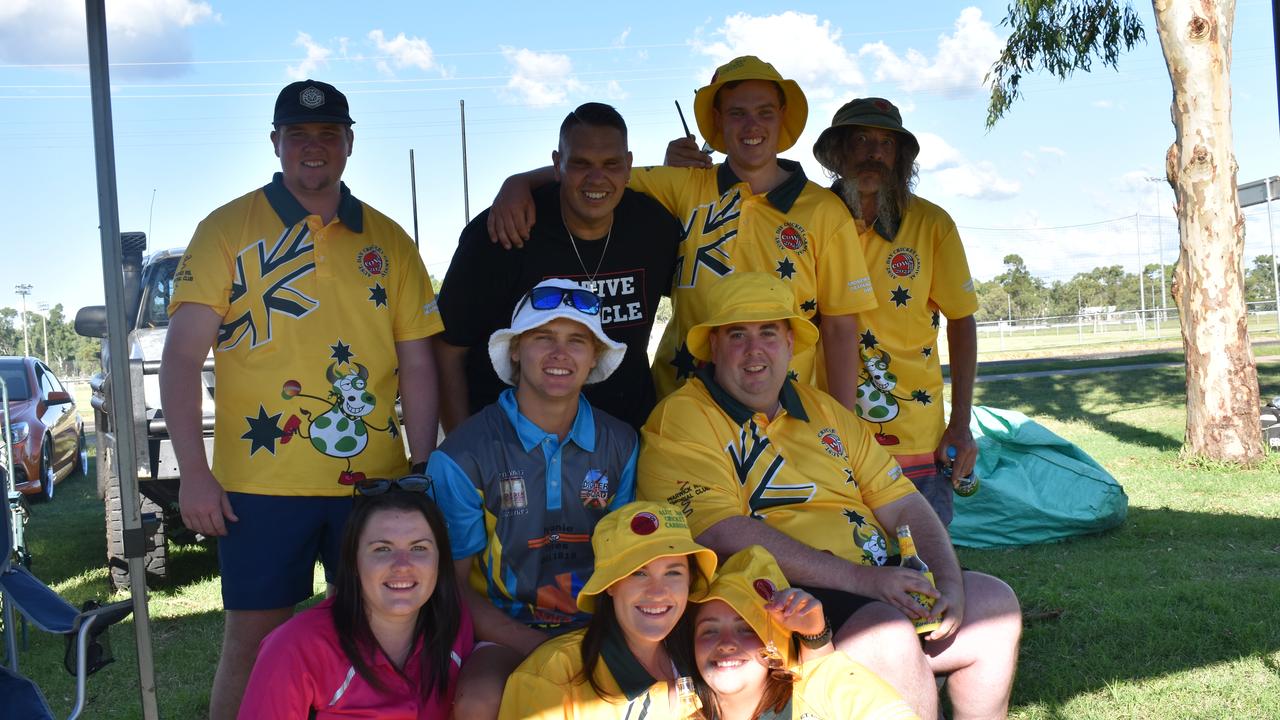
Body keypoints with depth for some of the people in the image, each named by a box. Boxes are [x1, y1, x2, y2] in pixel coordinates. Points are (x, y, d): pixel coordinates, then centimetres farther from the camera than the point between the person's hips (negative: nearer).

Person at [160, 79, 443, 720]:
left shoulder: (388, 241, 10)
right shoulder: (227, 229, 2)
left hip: (374, 481, 3)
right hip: (261, 482, -2)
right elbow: (181, 356, -3)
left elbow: (417, 365, 11)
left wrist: (423, 470, 5)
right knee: (253, 640, 4)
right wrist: (193, 471, -11)